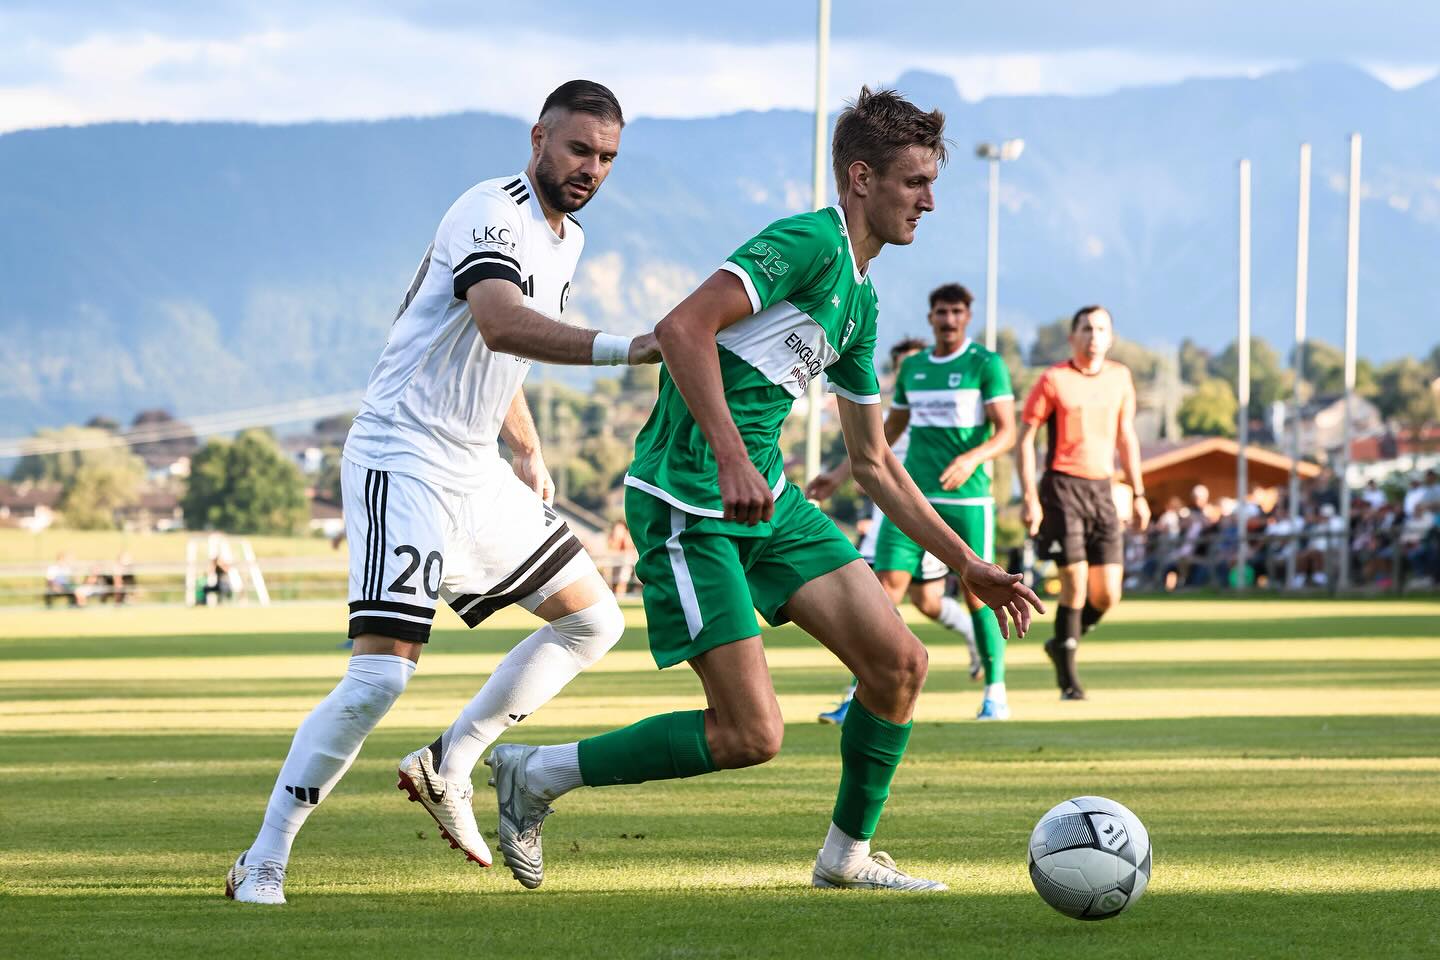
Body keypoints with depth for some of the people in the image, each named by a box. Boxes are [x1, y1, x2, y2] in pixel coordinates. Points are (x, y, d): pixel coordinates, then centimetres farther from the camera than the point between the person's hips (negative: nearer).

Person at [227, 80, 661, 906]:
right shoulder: (493, 214, -18)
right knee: (383, 671, -21)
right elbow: (500, 324, -39)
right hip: (403, 459, -10)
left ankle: (448, 767, 16)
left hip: (476, 473, 10)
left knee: (594, 622, 13)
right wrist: (623, 348, -49)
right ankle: (263, 865, -12)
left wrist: (529, 456, 23)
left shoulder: (566, 238, 13)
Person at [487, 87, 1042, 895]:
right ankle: (534, 776, 5)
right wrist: (730, 455, -32)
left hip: (767, 497, 9)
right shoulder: (811, 244, -12)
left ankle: (849, 854, 18)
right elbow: (683, 327, -24)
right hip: (688, 504, -9)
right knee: (751, 734, -11)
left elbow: (874, 462, 26)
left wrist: (968, 565, 24)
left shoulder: (860, 303, 18)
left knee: (899, 661, -1)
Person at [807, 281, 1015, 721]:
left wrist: (973, 457, -27)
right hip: (912, 496, 4)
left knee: (976, 593, 0)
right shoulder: (912, 368, 13)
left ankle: (995, 692, 13)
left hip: (967, 497, -4)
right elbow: (889, 429, 24)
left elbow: (1007, 431, -8)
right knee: (886, 586, -8)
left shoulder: (986, 364, -2)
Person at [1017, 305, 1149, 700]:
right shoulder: (1053, 380, -4)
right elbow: (1025, 438, -3)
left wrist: (1139, 494, 16)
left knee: (1107, 594, -1)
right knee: (1075, 581, -11)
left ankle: (1062, 644, 26)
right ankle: (1068, 676, 2)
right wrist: (1029, 498, -10)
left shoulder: (1119, 377, 11)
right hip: (1062, 486, -5)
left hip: (1102, 489, 5)